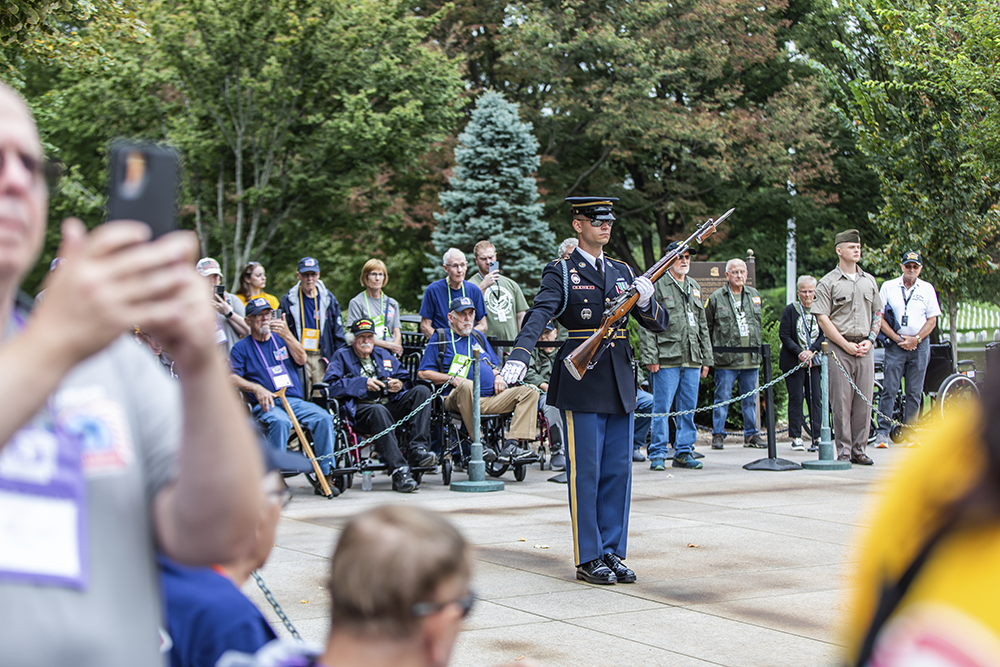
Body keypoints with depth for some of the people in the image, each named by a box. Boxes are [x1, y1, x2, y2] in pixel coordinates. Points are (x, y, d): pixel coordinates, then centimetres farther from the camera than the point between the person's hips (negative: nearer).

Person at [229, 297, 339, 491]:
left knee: (323, 417, -25)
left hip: (295, 401, 4)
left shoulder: (281, 340, 22)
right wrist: (257, 389, -18)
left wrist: (286, 335, -11)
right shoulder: (242, 348, 12)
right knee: (280, 422, -38)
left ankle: (325, 476, -23)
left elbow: (301, 360, 4)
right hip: (266, 405, -4)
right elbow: (232, 378, -2)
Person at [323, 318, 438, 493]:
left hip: (391, 405, 5)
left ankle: (417, 449, -32)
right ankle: (398, 471, -49)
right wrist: (363, 384, -10)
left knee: (422, 390, -19)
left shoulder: (383, 355, 28)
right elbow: (329, 385, -3)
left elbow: (406, 378, 28)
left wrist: (400, 384, 2)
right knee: (379, 411, -41)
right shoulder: (342, 356, 14)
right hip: (361, 408, -5)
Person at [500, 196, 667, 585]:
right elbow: (538, 316, -18)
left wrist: (646, 302, -9)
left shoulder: (622, 272, 16)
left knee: (618, 471, 8)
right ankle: (588, 559, 5)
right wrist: (519, 358, -35)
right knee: (585, 472, -2)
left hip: (619, 382, 6)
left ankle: (612, 552, 17)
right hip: (581, 383, -6)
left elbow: (658, 324, 14)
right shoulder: (562, 272, -2)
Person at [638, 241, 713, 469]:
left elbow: (703, 325, 22)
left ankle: (684, 452, 16)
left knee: (688, 408, 8)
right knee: (662, 407, -4)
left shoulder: (694, 287, 18)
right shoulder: (657, 286, -2)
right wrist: (650, 358, -13)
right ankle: (658, 454, 2)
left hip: (692, 359, 6)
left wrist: (706, 359, 17)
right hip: (666, 359, -6)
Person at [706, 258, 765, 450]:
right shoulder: (716, 298, -2)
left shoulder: (754, 295, 12)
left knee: (750, 399, 10)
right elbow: (707, 328, 3)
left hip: (751, 359, 4)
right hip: (726, 359, -4)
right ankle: (718, 435, 6)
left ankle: (751, 434, 18)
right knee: (723, 398, -1)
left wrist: (758, 348, 17)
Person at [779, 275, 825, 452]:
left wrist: (811, 351, -12)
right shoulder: (790, 310, -1)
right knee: (796, 398, -1)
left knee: (815, 398, 1)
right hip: (793, 362, -2)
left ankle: (817, 436, 7)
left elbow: (824, 335, 3)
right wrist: (799, 353, -15)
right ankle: (796, 437, 4)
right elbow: (784, 335, -5)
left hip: (815, 361, 2)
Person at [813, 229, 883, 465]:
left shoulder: (869, 281, 15)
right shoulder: (828, 282, -1)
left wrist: (870, 340, 2)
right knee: (841, 401, -5)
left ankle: (858, 450, 10)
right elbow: (822, 318, -7)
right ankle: (843, 451, 0)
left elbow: (877, 314, 19)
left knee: (864, 401, 3)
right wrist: (846, 345, -12)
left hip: (864, 348, 4)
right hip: (839, 347, -4)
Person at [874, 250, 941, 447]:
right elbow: (879, 317, 2)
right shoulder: (888, 287, 4)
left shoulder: (927, 289, 8)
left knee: (914, 392, 3)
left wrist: (916, 339, -7)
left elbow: (932, 320, 7)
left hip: (919, 345, 2)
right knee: (889, 389, -8)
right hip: (895, 344, -2)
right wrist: (898, 338, -7)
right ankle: (882, 432, -7)